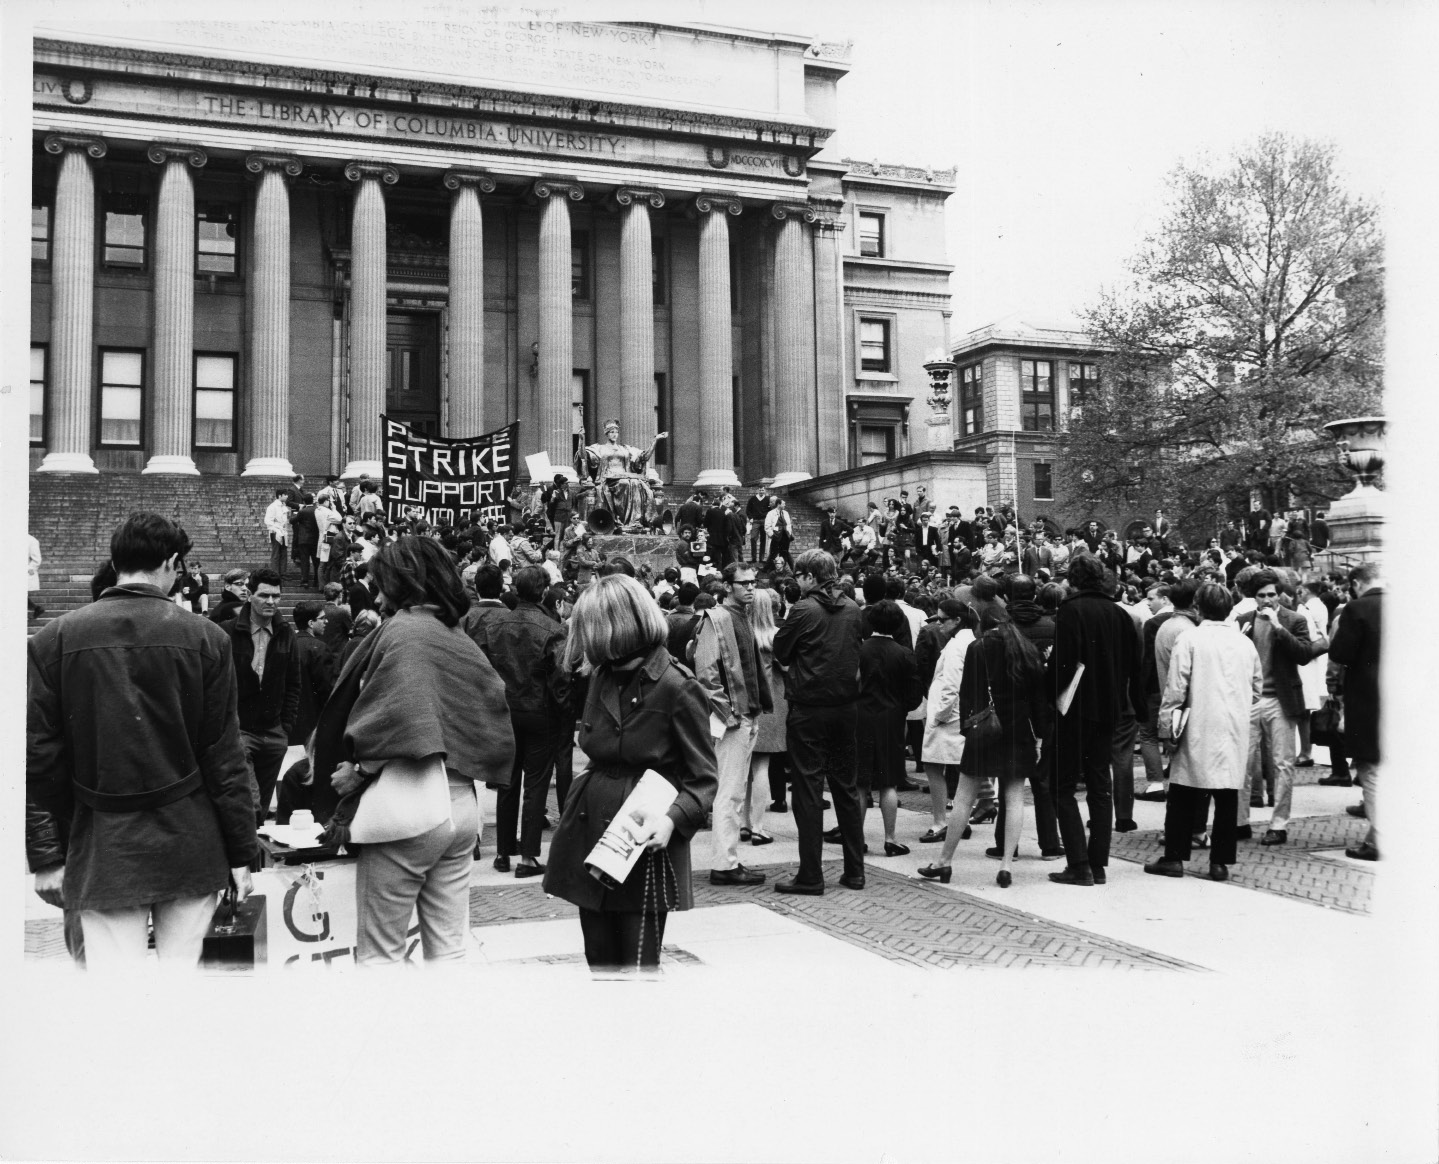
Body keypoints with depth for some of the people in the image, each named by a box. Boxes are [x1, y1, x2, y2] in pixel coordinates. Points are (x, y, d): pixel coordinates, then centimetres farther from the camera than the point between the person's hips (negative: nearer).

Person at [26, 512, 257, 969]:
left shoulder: (54, 640, -2)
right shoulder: (204, 638, -5)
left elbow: (40, 758, -1)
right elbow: (224, 757, -4)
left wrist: (48, 853, 7)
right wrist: (241, 852, 3)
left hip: (101, 848, 1)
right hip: (189, 845, 0)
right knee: (181, 968, 11)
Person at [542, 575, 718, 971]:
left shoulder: (677, 689, -13)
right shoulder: (602, 678, 8)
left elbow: (703, 779, -9)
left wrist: (673, 818, -25)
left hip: (643, 849, -7)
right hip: (590, 839, 7)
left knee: (639, 965, -2)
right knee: (599, 962, 12)